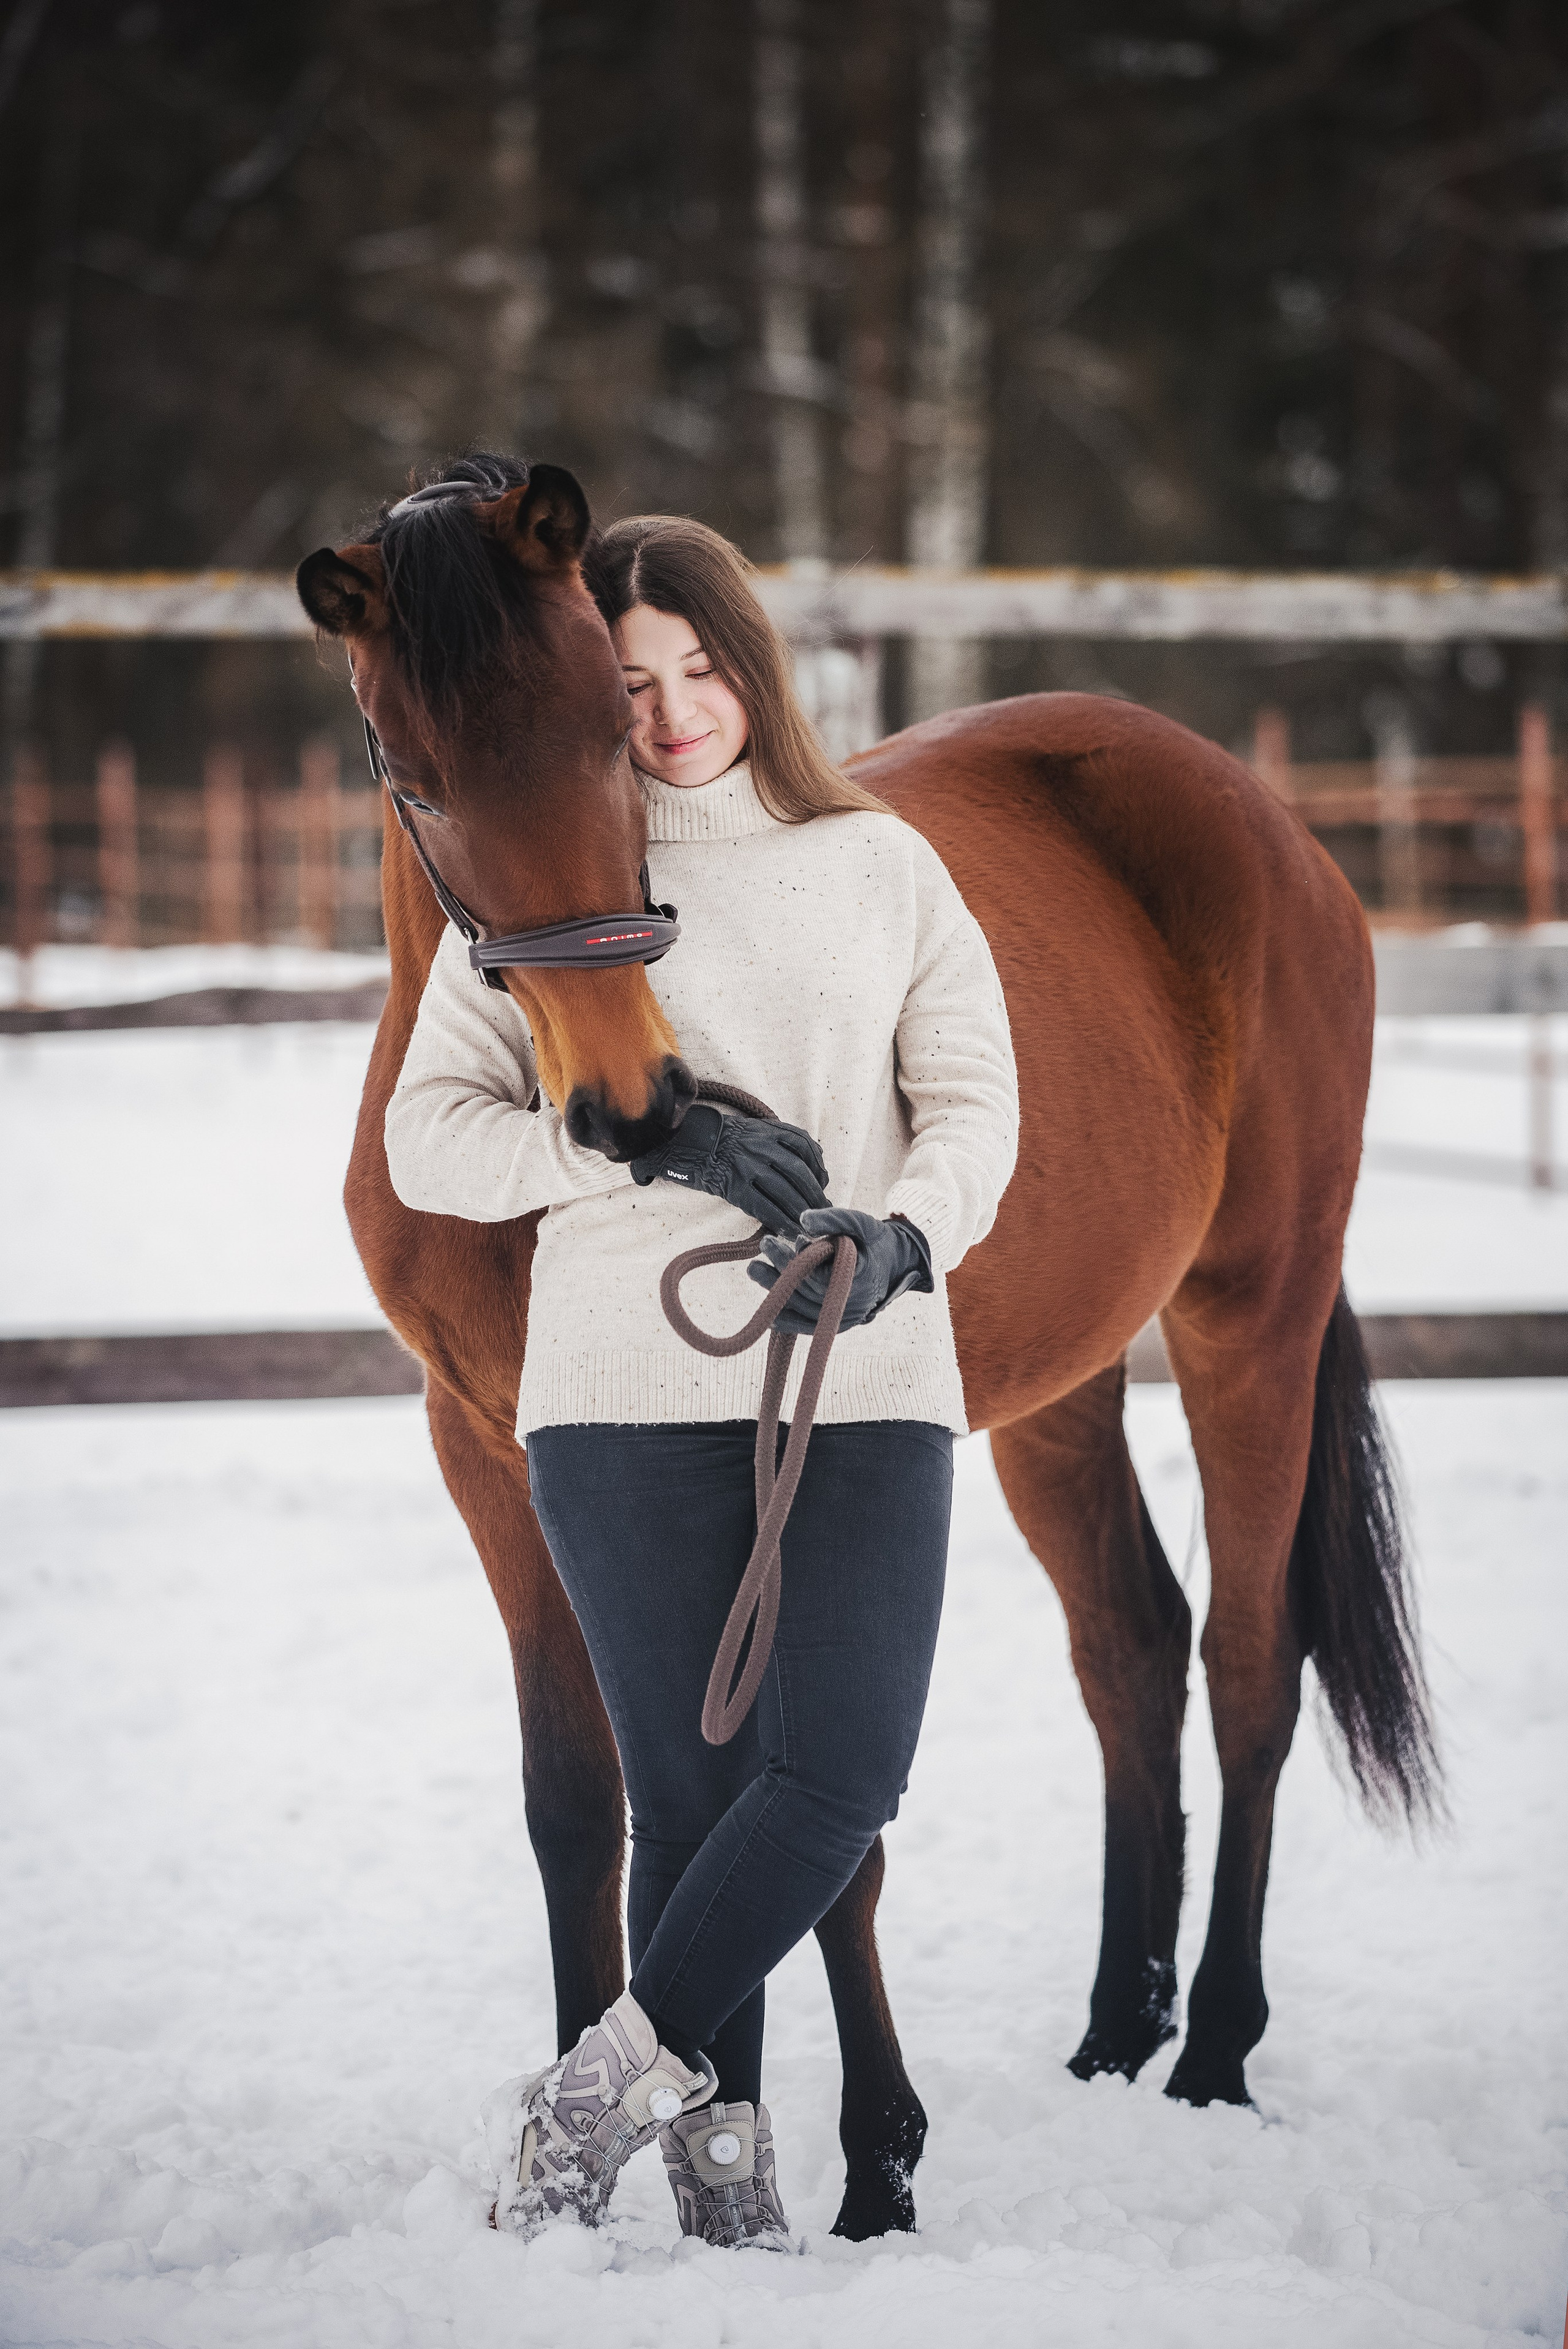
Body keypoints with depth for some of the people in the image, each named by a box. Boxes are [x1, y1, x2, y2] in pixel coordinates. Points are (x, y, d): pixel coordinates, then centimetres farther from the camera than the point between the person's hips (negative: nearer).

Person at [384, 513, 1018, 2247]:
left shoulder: (884, 867, 10)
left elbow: (975, 1101, 7)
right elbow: (429, 1136, 2)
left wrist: (904, 1234, -14)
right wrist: (658, 1146, -11)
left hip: (867, 1385, 1)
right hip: (628, 1396, -1)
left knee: (843, 1772, -13)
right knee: (690, 1794, 0)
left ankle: (594, 2101, -2)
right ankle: (722, 2171, 10)